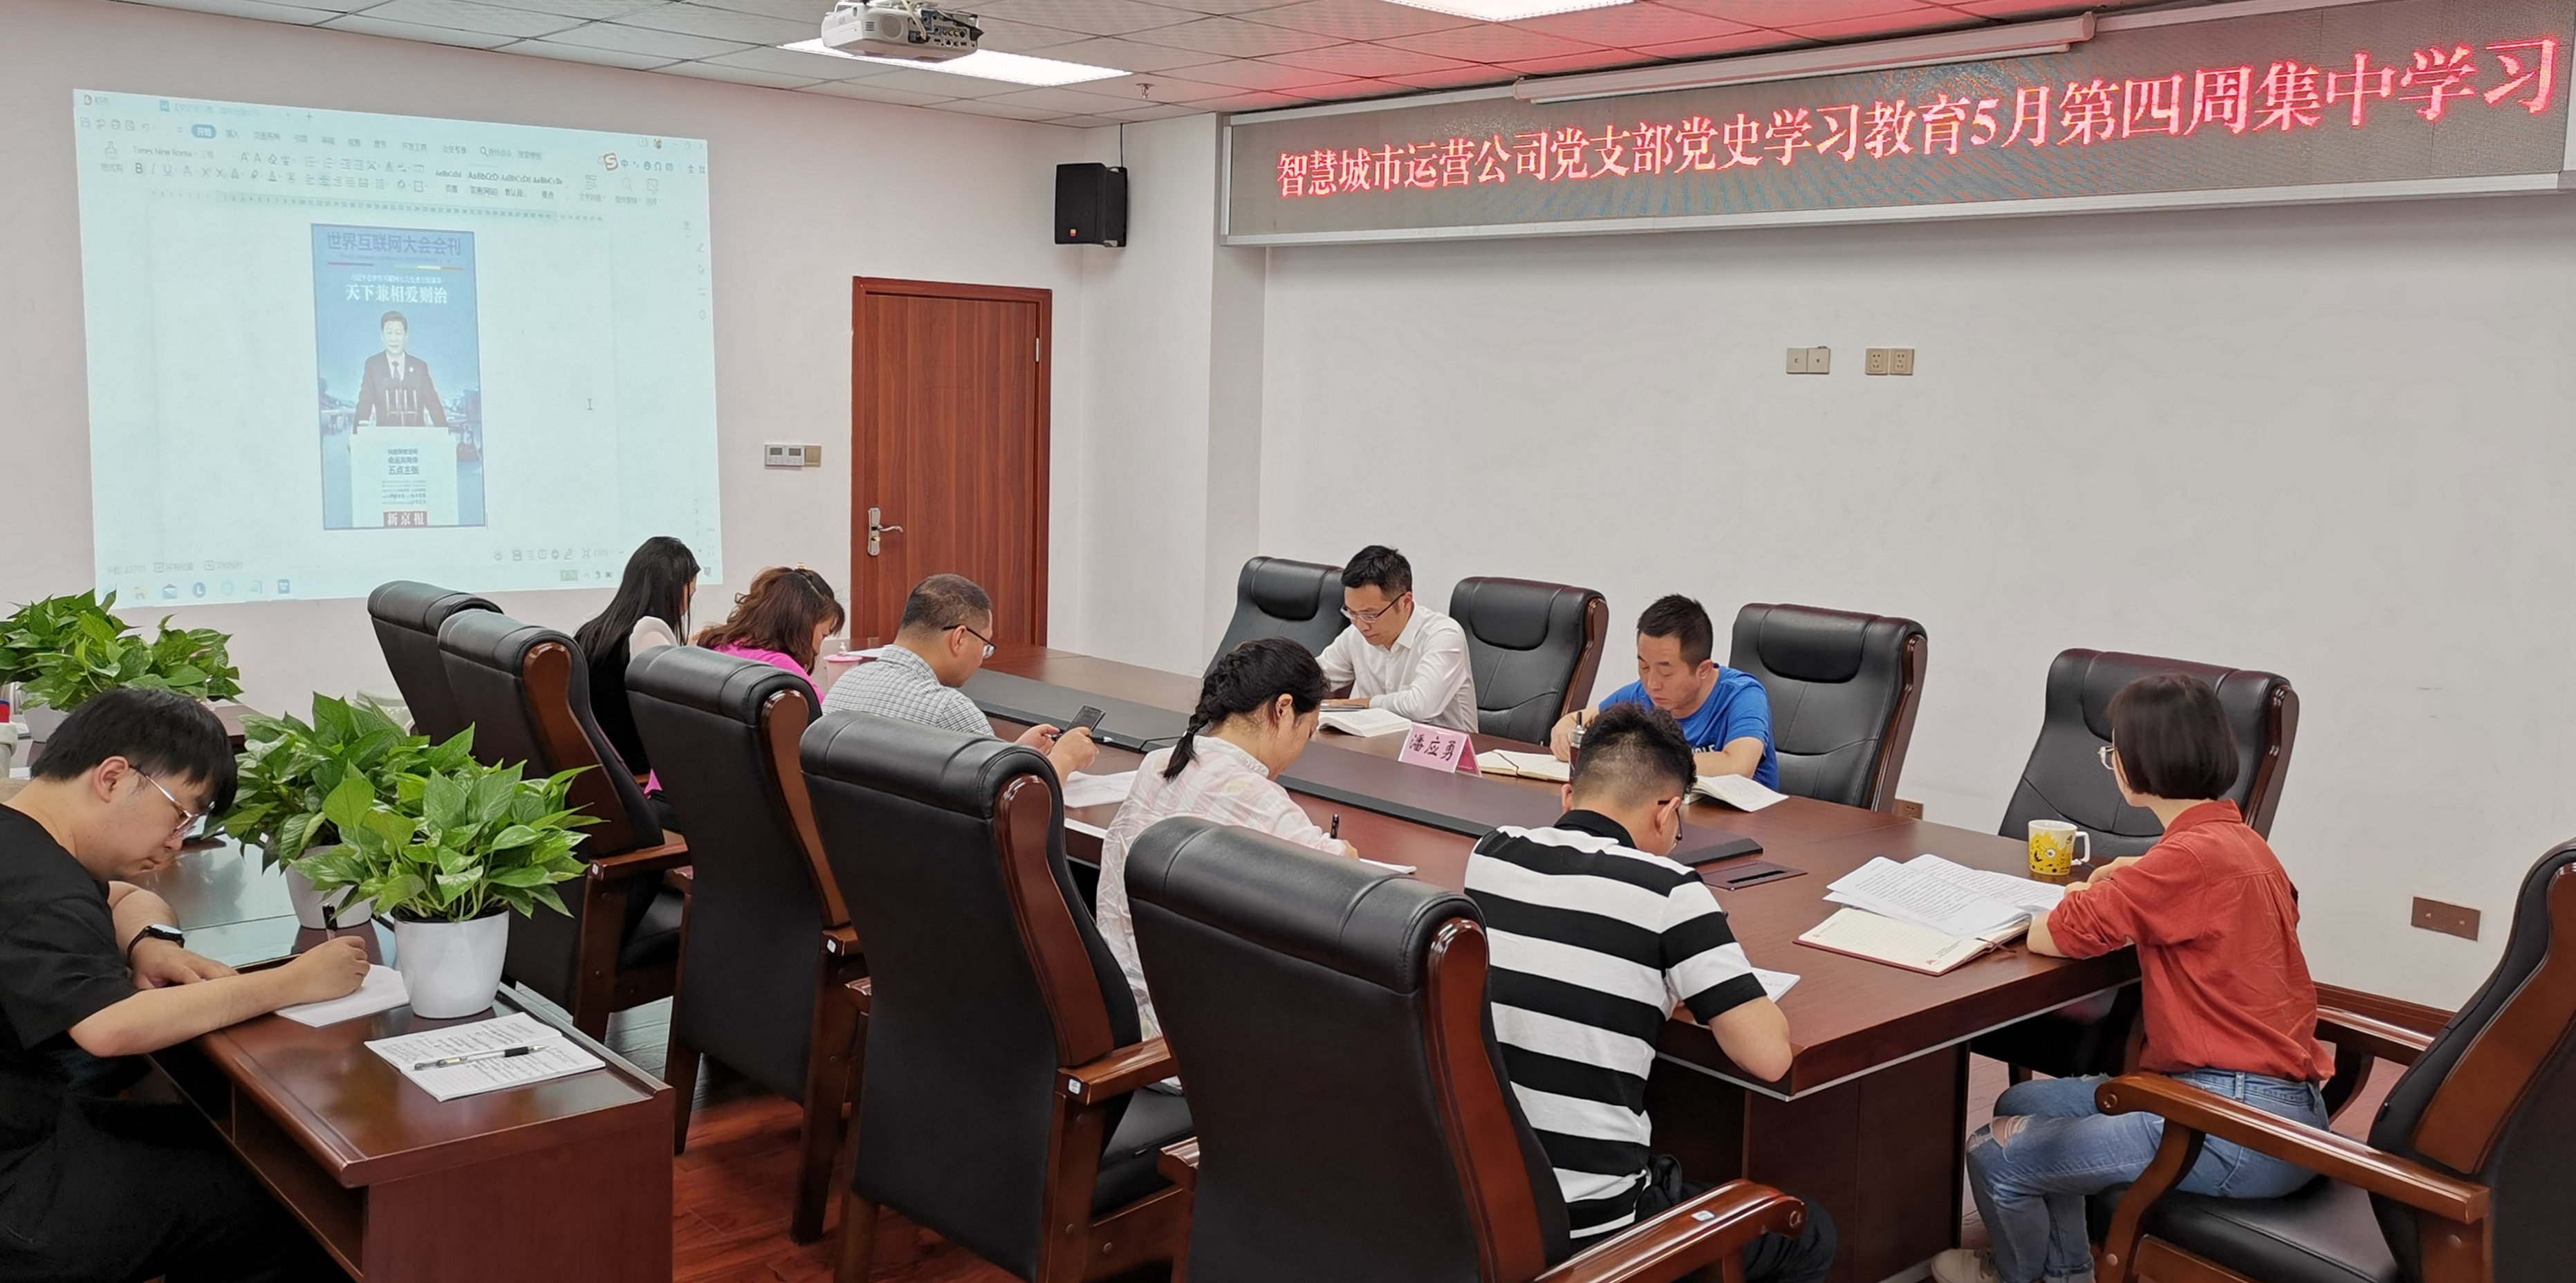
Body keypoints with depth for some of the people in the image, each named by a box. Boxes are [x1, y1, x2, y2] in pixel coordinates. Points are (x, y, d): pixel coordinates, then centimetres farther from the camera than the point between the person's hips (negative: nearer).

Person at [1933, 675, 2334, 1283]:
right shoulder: (2238, 840, 8)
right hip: (2265, 1099, 10)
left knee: (1996, 1156, -3)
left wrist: (2082, 904, 5)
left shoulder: (2194, 856, -20)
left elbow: (2047, 938, -15)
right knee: (2023, 1107, 17)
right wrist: (2135, 887, 13)